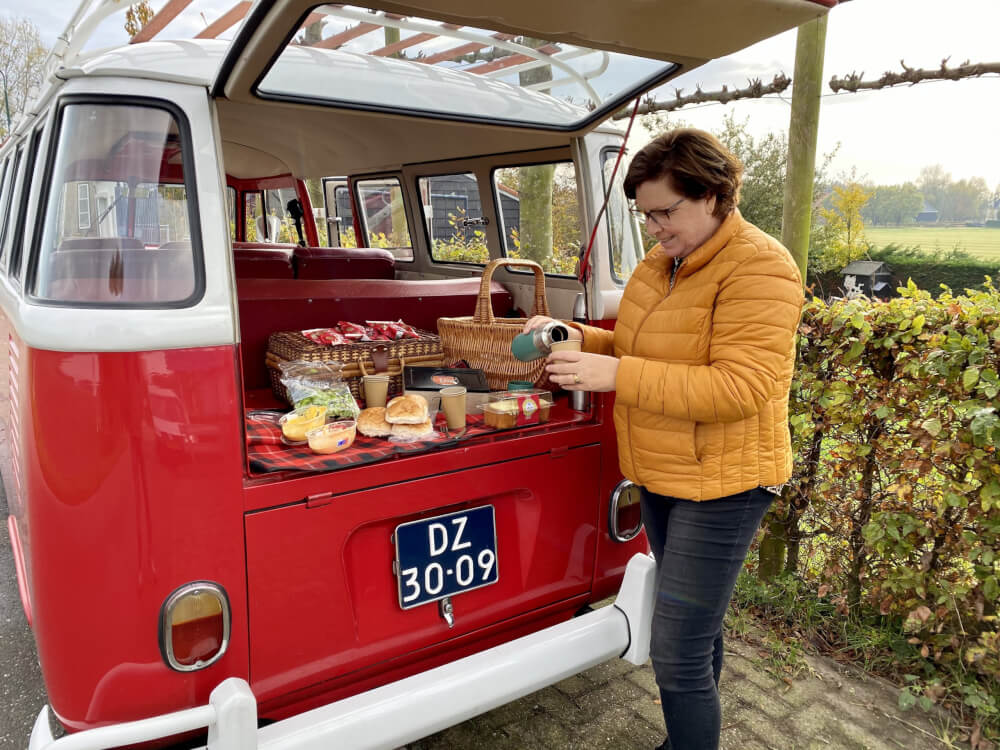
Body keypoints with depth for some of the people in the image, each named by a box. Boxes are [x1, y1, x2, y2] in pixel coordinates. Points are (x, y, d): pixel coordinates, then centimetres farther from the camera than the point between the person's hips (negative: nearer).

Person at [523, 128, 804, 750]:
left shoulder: (759, 268, -18)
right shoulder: (662, 264, 8)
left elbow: (739, 386, -27)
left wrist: (618, 376, -29)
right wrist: (575, 338, -2)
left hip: (721, 484, -8)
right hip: (662, 475, 8)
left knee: (677, 657, -5)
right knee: (698, 626, 24)